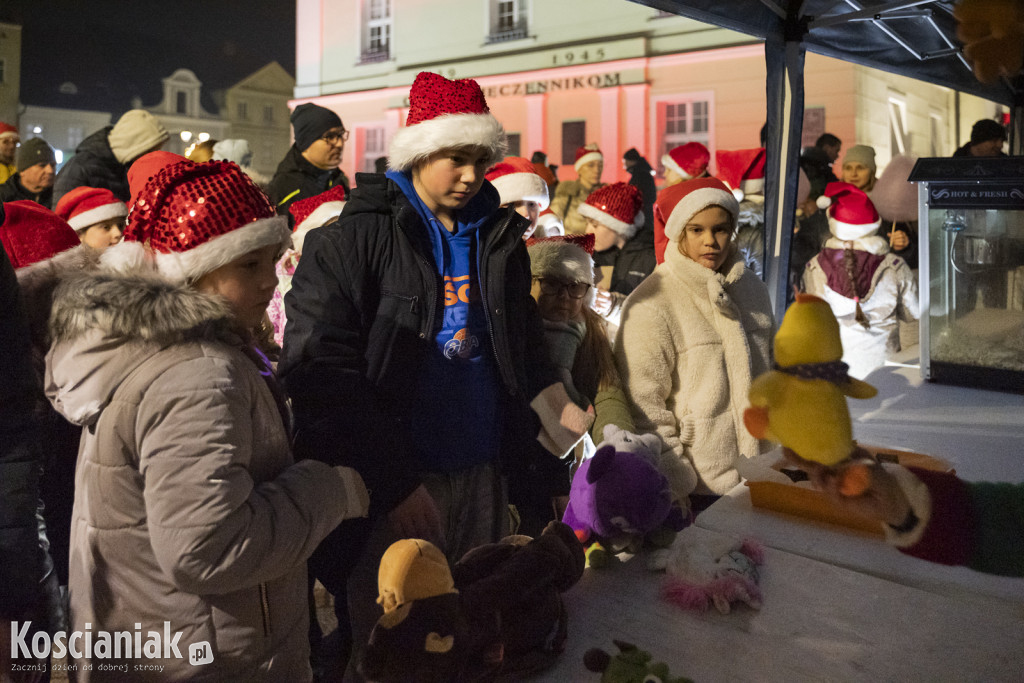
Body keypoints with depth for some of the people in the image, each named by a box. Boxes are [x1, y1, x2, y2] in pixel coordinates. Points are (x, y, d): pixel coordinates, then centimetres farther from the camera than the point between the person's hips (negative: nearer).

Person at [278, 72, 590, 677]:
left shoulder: (500, 239, 9)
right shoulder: (356, 237, -9)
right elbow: (321, 371, -15)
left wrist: (553, 402, 0)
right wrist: (395, 482, -20)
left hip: (482, 476, 5)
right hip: (391, 484, -5)